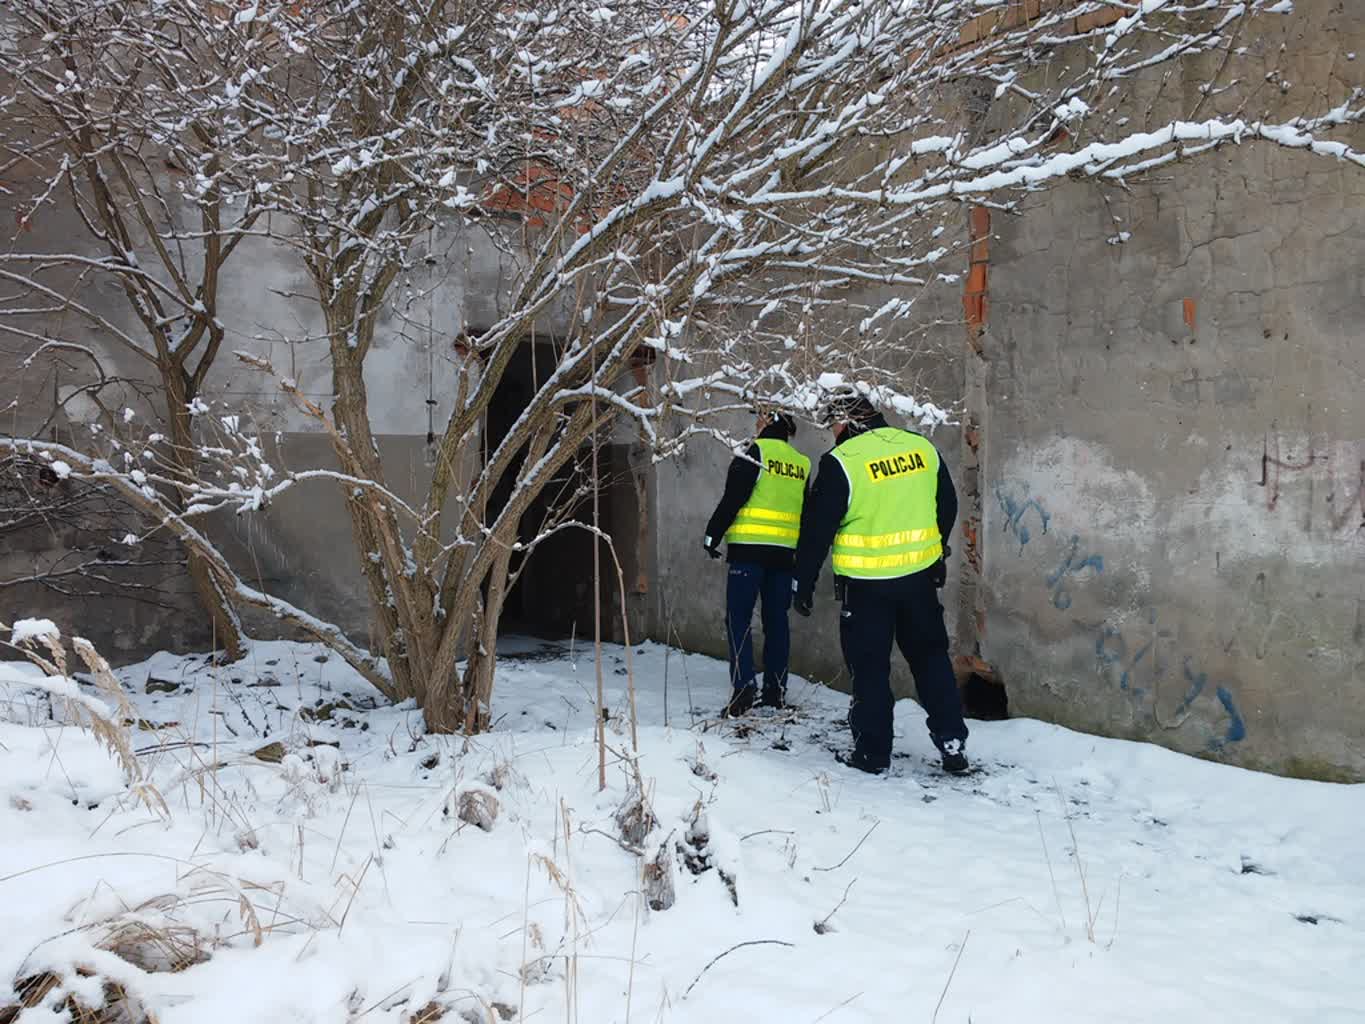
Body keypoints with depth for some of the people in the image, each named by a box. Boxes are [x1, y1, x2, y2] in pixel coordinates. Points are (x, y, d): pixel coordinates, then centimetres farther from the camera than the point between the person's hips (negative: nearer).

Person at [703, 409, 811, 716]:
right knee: (776, 619, 11)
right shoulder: (802, 464, 14)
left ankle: (744, 686, -14)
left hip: (749, 549, -6)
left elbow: (732, 498, -12)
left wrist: (712, 536, -4)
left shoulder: (755, 452, -5)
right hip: (785, 552, 6)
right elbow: (806, 513, 19)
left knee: (739, 617, -3)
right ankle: (776, 690, 13)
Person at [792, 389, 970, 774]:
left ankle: (873, 751, 13)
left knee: (870, 667, 8)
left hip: (866, 584, -4)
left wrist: (803, 581, -2)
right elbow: (947, 508, 13)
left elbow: (818, 528, -12)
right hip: (920, 577, 5)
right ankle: (952, 742, 17)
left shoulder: (841, 462, -13)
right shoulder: (923, 448, 3)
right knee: (930, 657, 17)